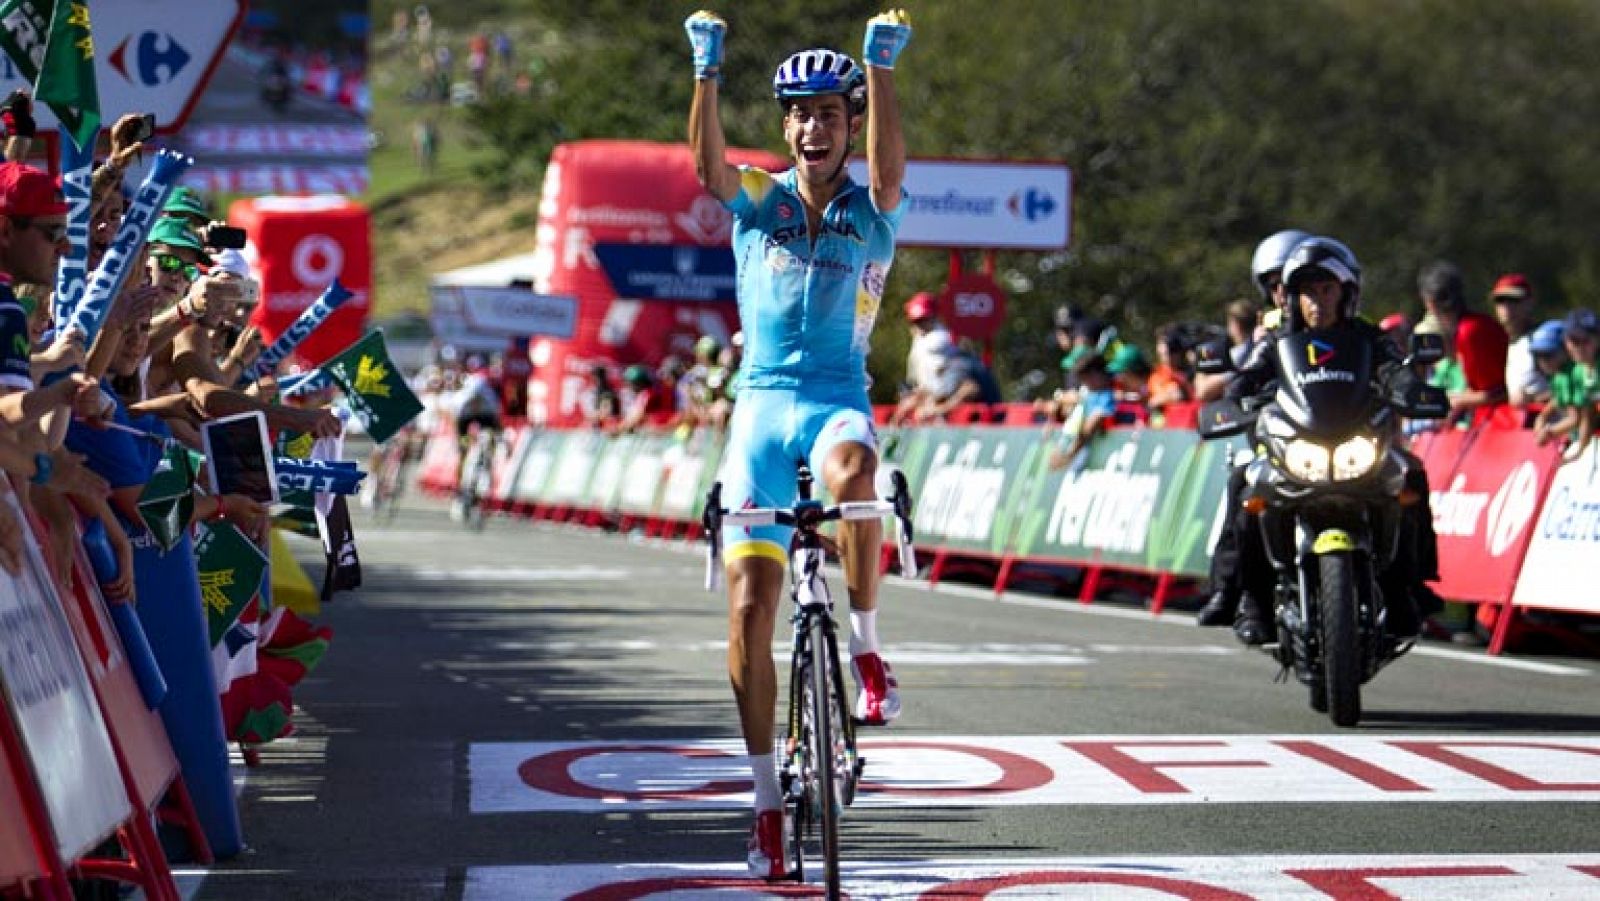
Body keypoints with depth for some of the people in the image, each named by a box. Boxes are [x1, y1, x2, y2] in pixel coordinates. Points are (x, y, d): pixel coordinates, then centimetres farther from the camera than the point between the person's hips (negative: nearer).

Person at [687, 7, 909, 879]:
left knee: (852, 469, -40)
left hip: (837, 399, -2)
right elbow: (707, 162, -15)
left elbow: (888, 167, -20)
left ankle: (866, 646, -20)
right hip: (761, 404, 2)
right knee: (749, 605, -5)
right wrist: (707, 70, -30)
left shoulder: (871, 211, 3)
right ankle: (767, 799, 6)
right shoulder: (757, 200, 6)